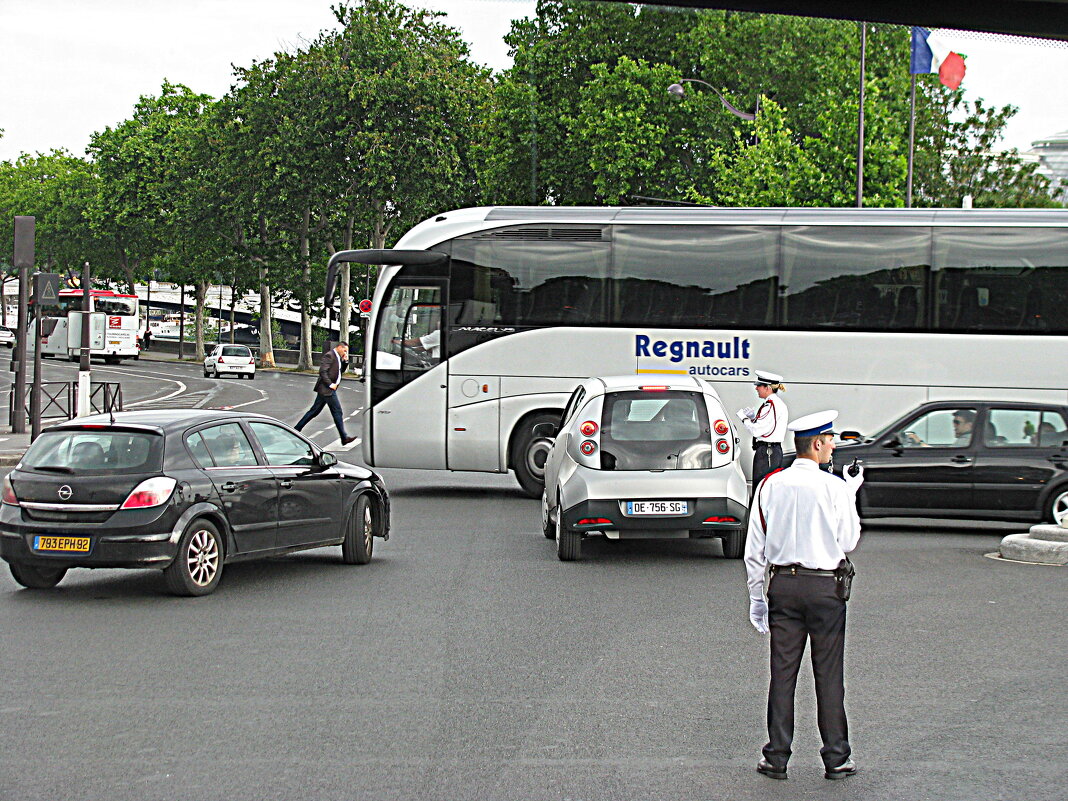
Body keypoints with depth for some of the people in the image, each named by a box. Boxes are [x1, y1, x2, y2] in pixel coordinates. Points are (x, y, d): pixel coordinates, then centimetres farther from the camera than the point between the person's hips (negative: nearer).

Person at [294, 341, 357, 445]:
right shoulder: (329, 355, -14)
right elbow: (322, 371, -21)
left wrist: (344, 361, 7)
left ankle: (296, 429, 19)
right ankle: (344, 438, -4)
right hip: (326, 389, -10)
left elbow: (341, 370, 23)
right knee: (337, 412, -7)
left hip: (329, 389, 10)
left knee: (314, 411, 14)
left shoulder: (337, 357, 16)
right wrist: (330, 384, -20)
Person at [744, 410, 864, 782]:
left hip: (783, 584, 3)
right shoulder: (835, 488, -11)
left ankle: (776, 757, 11)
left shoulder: (770, 485, 1)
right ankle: (836, 758, 11)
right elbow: (848, 542, -1)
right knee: (828, 674, 5)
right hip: (825, 586, -3)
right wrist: (851, 496, 9)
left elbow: (754, 549, 3)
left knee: (782, 672, 7)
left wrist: (756, 597, 12)